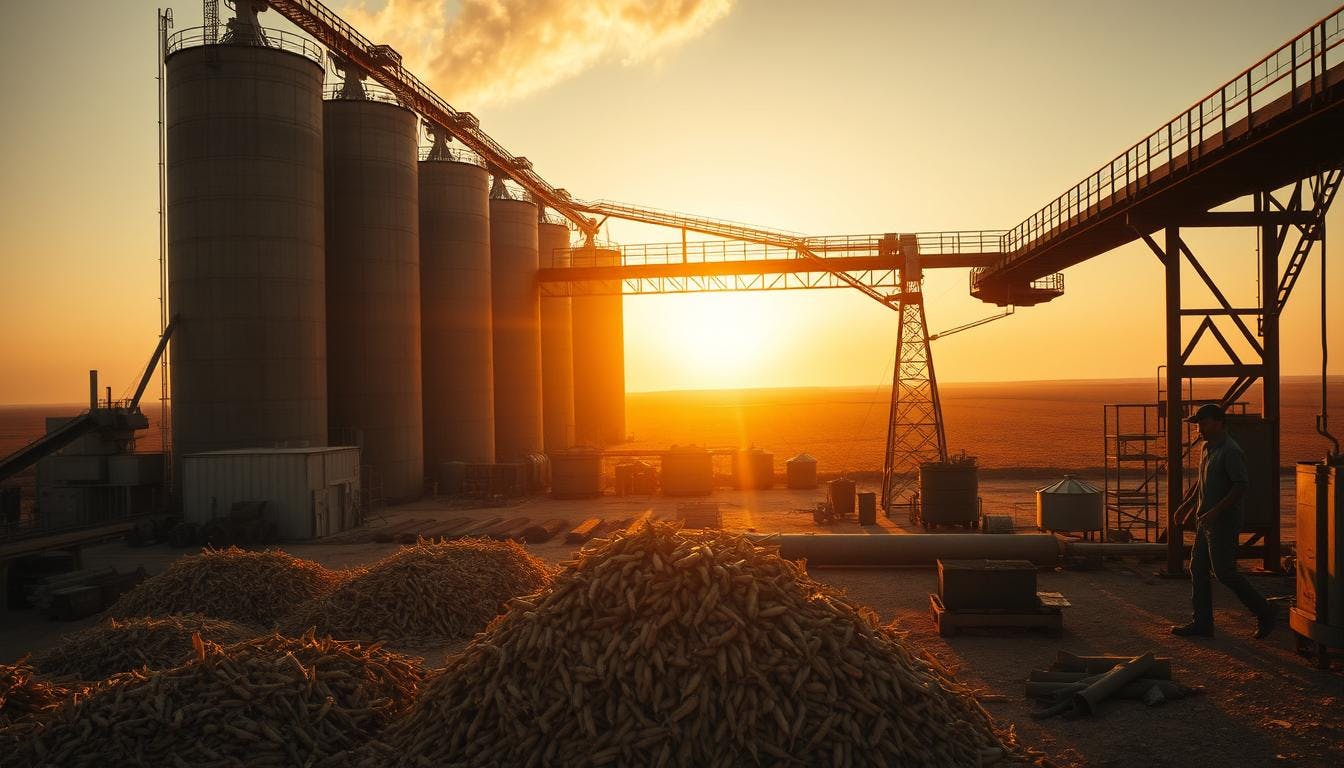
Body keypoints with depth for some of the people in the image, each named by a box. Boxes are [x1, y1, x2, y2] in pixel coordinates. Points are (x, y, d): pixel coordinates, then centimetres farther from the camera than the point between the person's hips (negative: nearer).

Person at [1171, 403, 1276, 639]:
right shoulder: (1207, 448, 12)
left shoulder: (1231, 451, -17)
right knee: (1197, 569, 8)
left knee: (1225, 572, -4)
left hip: (1224, 522, -10)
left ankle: (1265, 612, 13)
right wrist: (1193, 508, 24)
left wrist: (1215, 511, -26)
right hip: (1207, 521, 10)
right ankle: (1202, 622, 14)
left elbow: (1242, 485, -24)